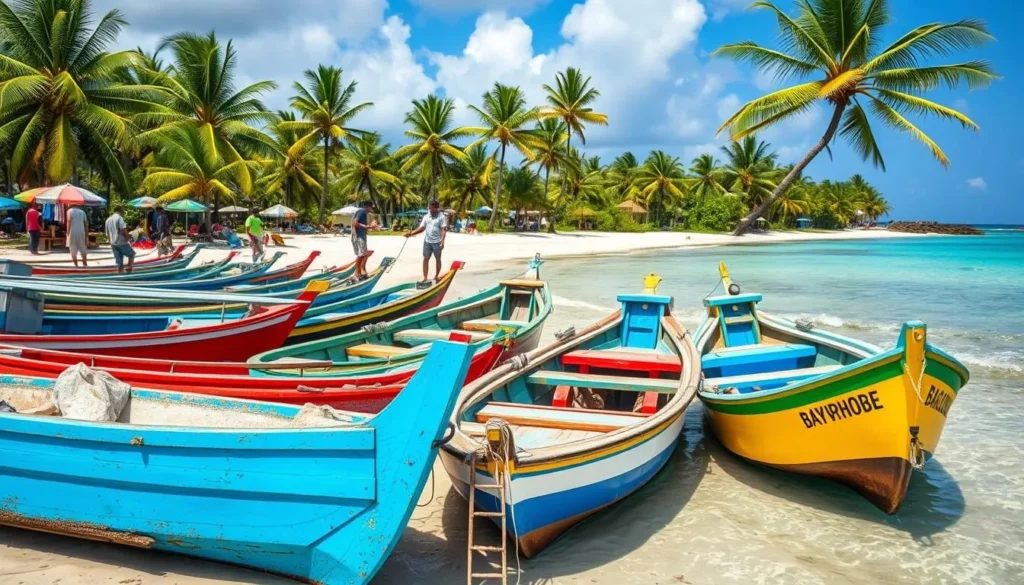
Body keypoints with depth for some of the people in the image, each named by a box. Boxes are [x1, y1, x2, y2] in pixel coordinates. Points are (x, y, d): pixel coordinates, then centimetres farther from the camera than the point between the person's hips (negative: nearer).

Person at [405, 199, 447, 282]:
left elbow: (444, 230, -15)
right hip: (427, 241, 4)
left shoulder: (441, 217, -9)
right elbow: (421, 228, 5)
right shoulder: (426, 216, 5)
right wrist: (411, 233, -7)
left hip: (437, 242, -4)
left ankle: (436, 276, 23)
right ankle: (425, 278, 5)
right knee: (425, 259, 3)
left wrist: (442, 241, -26)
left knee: (437, 259, 10)